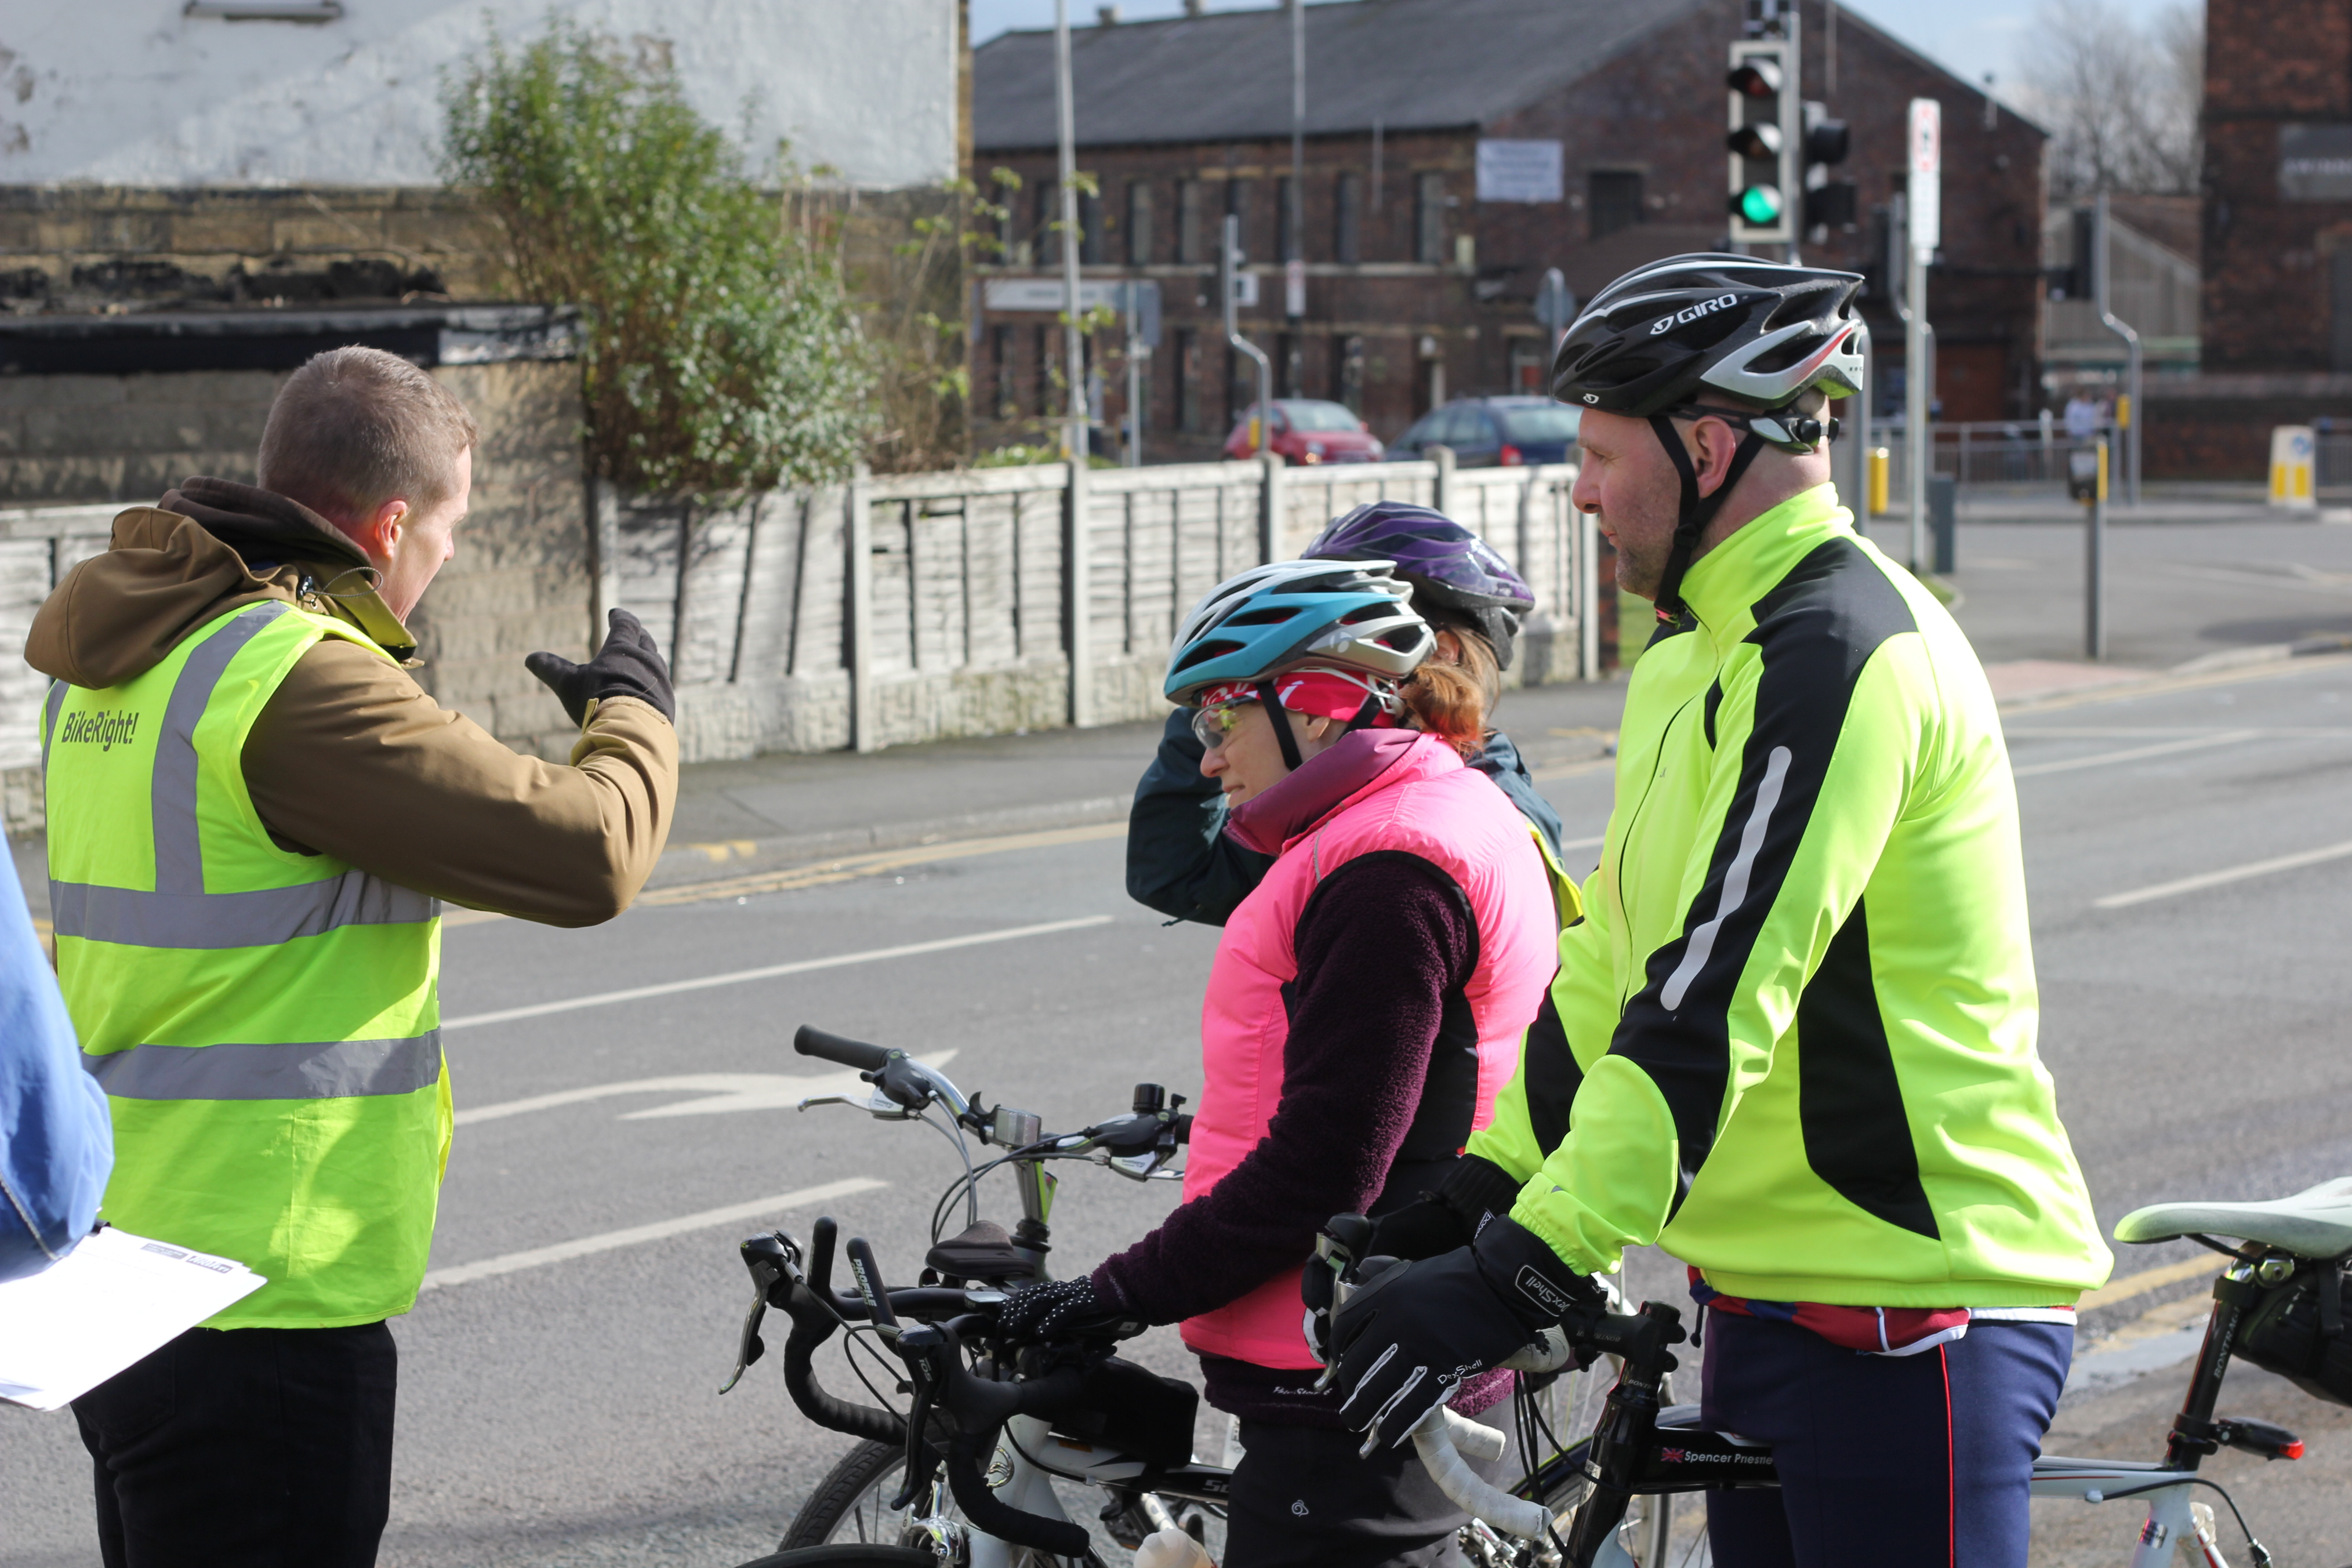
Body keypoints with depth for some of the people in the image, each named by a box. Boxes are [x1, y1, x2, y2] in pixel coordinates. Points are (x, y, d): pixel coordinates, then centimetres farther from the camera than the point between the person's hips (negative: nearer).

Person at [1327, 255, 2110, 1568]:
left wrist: (1523, 1272, -29)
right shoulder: (1700, 657, 15)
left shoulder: (1843, 649, -19)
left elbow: (1714, 1003, -27)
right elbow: (1617, 965, 19)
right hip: (1776, 1294, 10)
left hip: (1918, 1311, -10)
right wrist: (1479, 1188, 12)